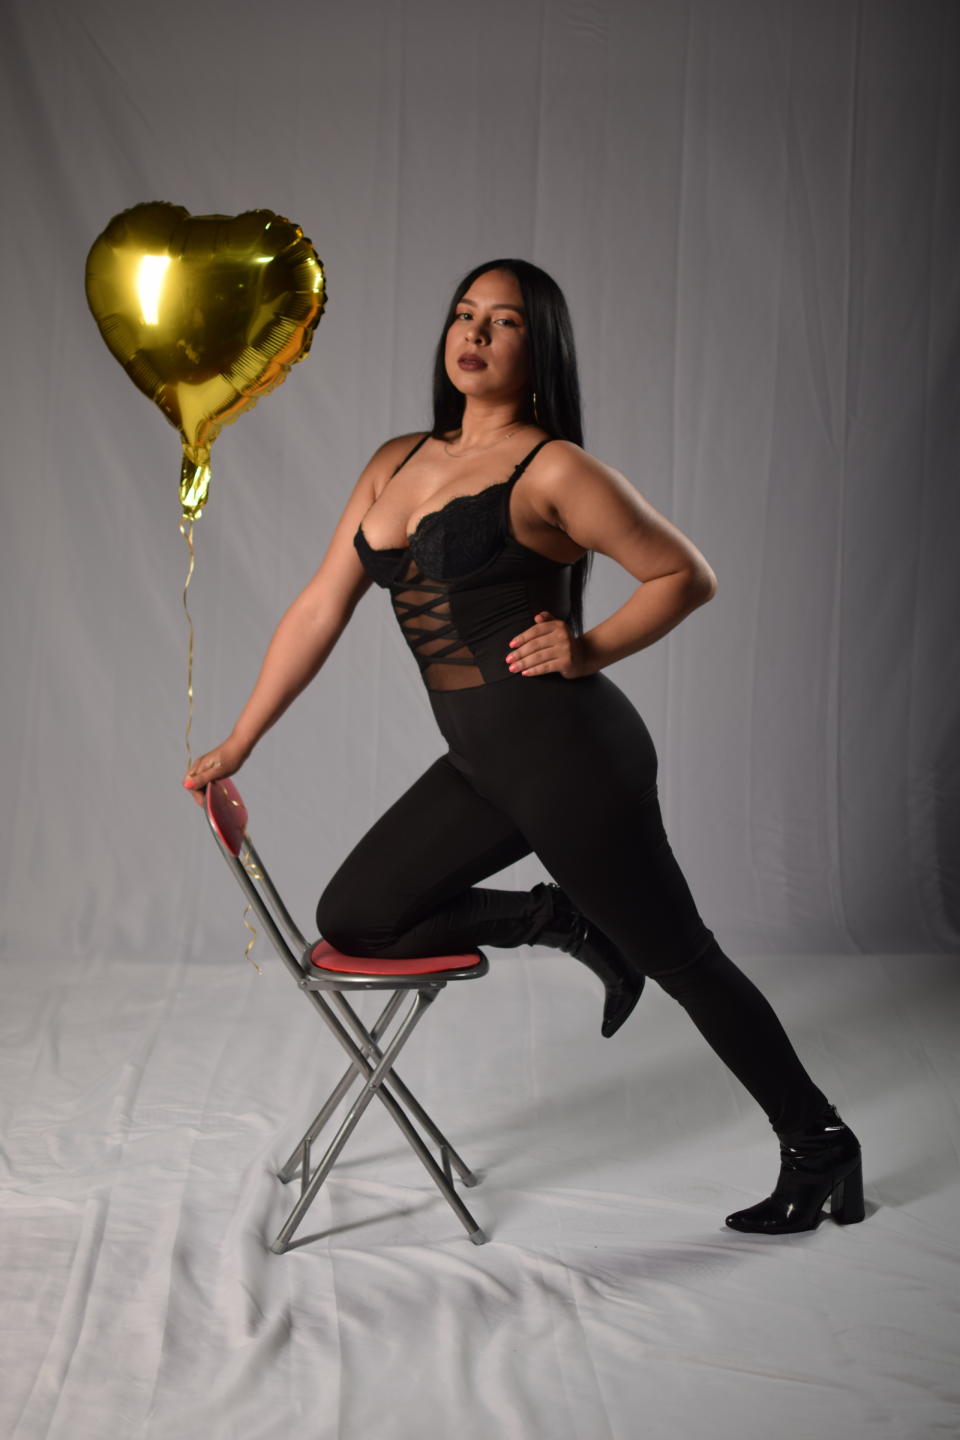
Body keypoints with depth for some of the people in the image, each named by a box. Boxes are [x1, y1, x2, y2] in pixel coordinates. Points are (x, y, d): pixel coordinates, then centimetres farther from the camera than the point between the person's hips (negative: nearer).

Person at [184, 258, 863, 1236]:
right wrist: (236, 745, 13)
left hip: (564, 751, -7)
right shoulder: (397, 463, 12)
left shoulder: (550, 469, -8)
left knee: (680, 960, 3)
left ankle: (817, 1146, 22)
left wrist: (591, 651, -15)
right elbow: (319, 609, 13)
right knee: (352, 921, 6)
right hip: (480, 763, 7)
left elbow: (686, 575, -3)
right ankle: (561, 922, 15)